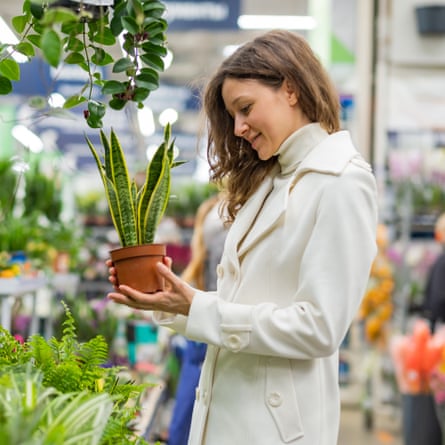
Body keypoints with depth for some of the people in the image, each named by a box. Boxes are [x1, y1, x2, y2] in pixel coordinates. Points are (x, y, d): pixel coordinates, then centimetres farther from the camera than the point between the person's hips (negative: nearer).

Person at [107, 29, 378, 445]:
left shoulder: (341, 183, -11)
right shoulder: (268, 180, 14)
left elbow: (319, 328, -18)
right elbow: (239, 300, 11)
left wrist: (196, 310, -17)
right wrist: (171, 298, -4)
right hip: (222, 410, 7)